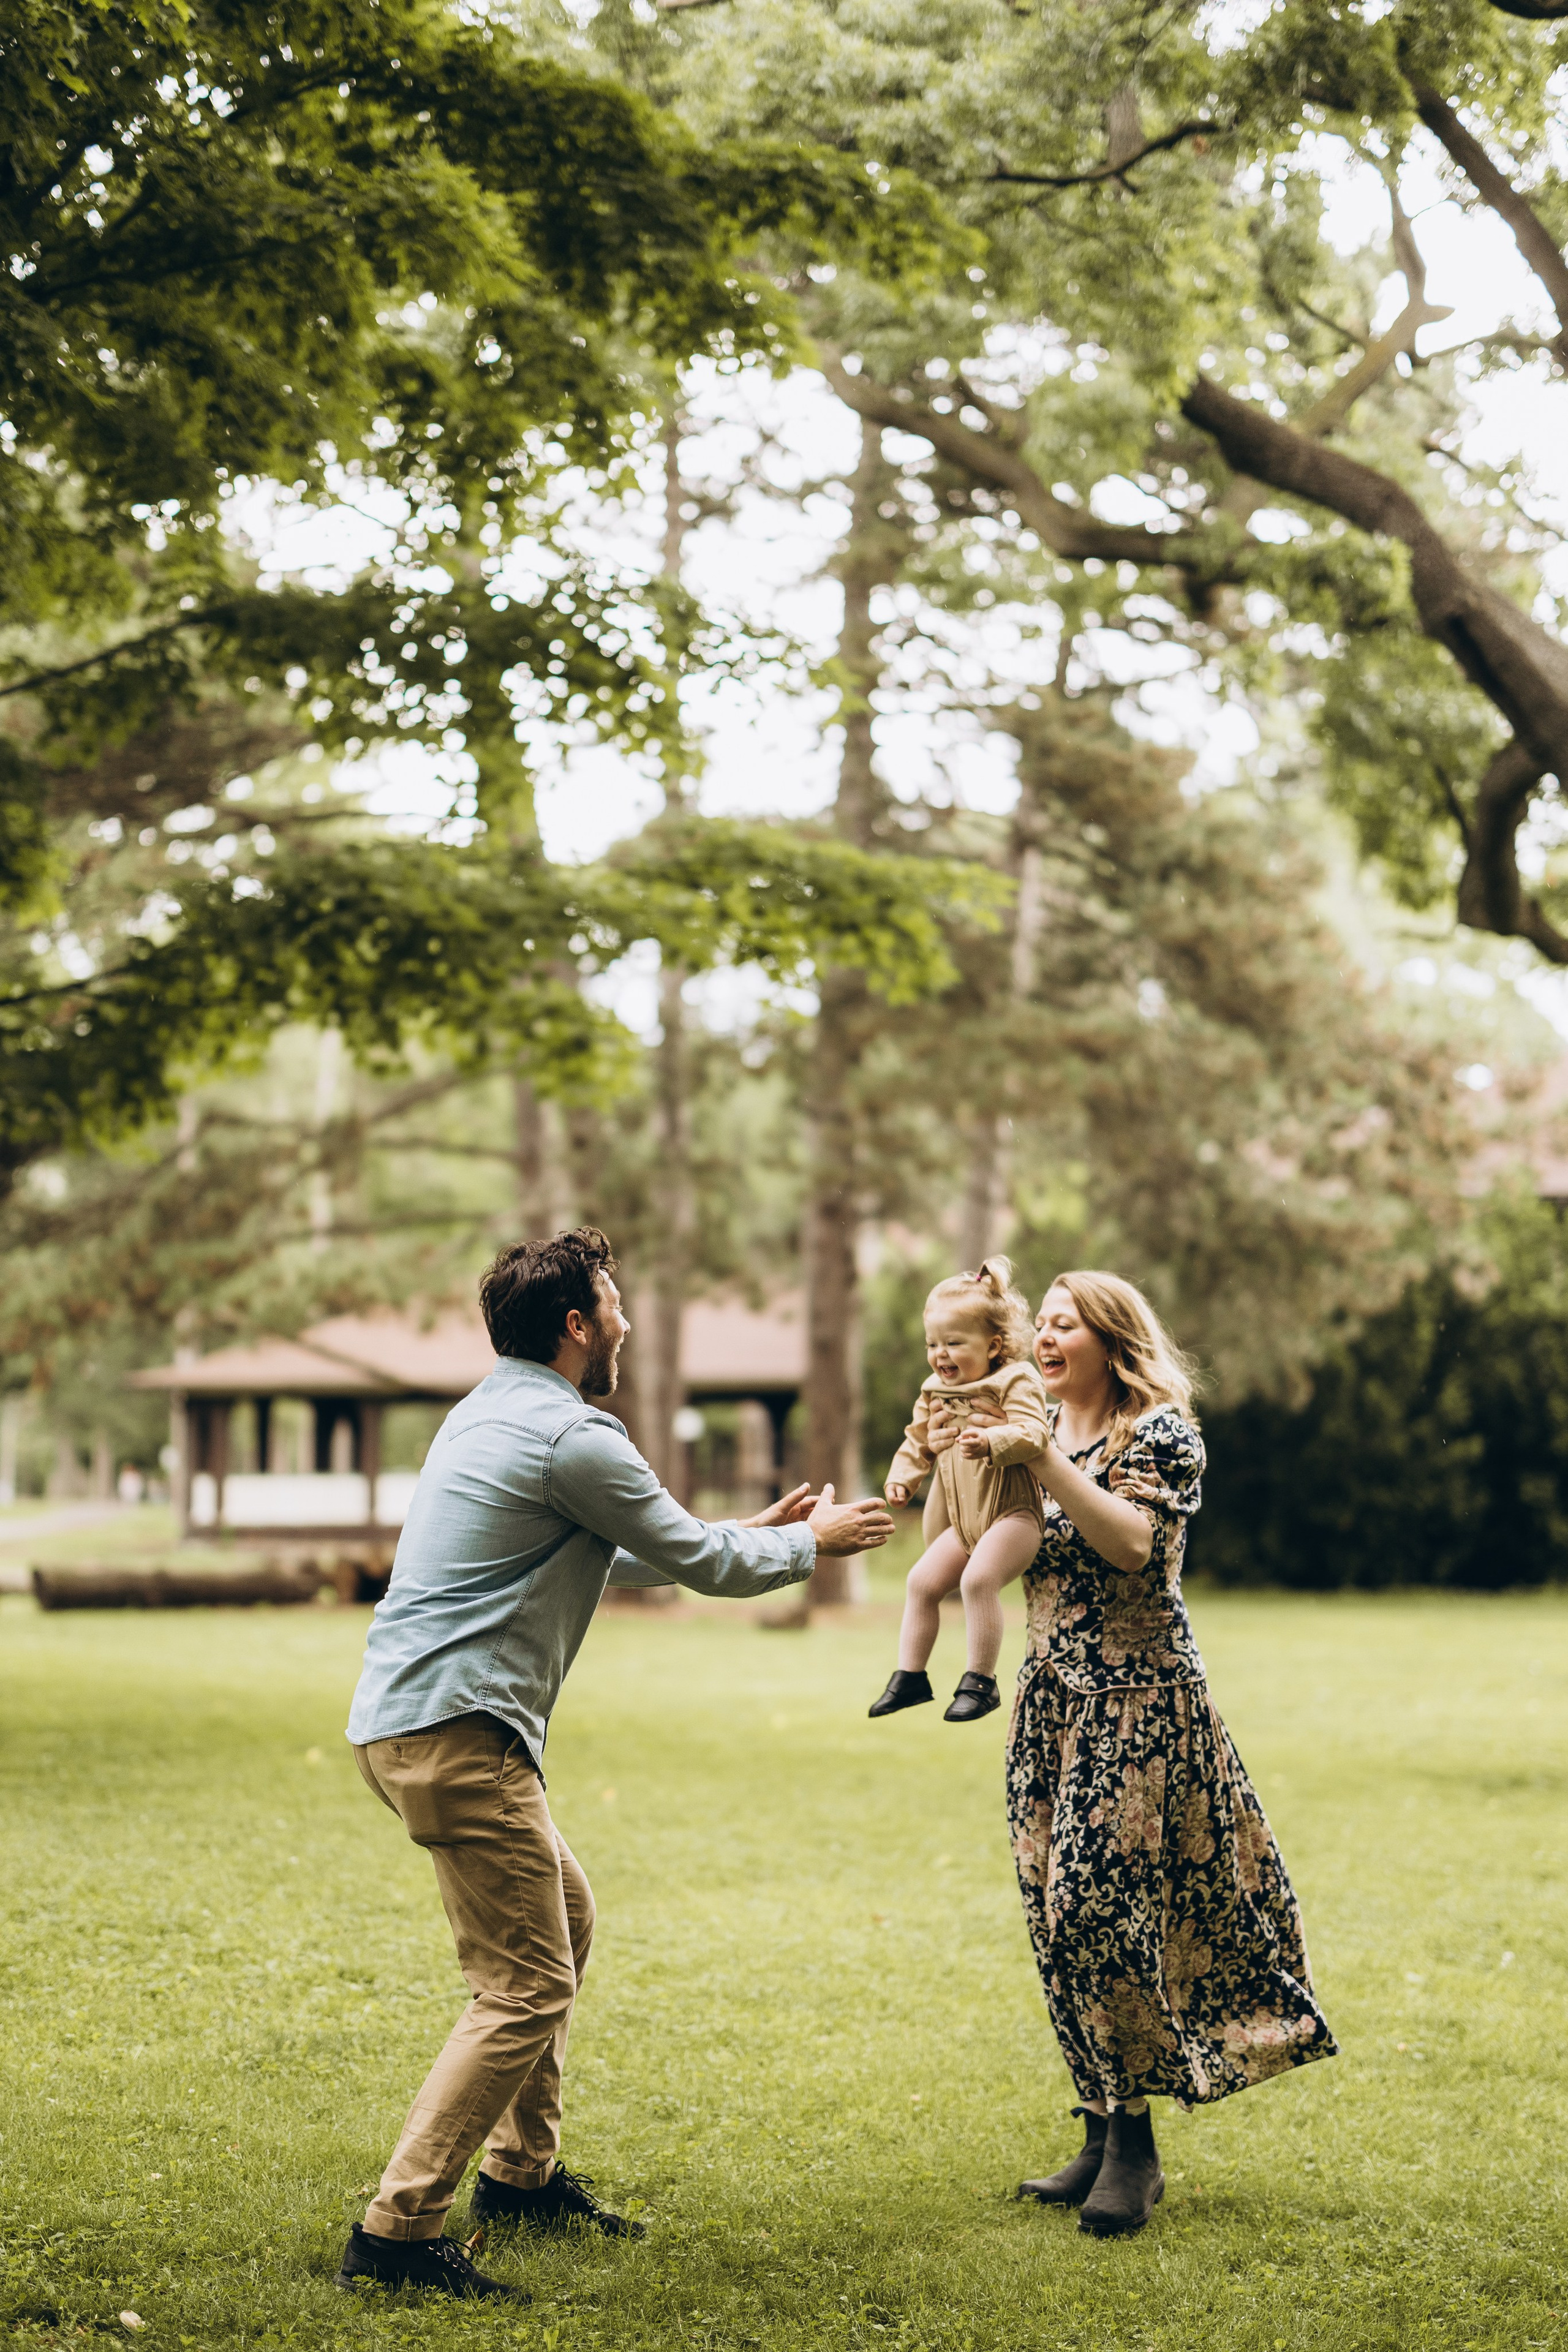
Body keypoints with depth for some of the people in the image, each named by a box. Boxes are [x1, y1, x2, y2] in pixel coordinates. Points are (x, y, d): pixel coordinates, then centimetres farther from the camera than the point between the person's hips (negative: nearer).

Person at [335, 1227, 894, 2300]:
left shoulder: (492, 1412, 19)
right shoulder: (570, 1435, -12)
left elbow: (620, 1553, 31)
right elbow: (703, 1564, -4)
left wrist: (750, 1532, 33)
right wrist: (814, 1542, 14)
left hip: (405, 1719, 11)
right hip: (457, 1729, -11)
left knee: (565, 1920, 23)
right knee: (528, 1990, -9)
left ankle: (523, 2171, 30)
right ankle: (399, 2229, -10)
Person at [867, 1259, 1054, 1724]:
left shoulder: (1016, 1382, -10)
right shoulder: (934, 1393, 13)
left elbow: (1032, 1433, -23)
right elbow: (919, 1442, 21)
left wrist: (991, 1442, -39)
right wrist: (903, 1477, 3)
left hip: (1012, 1512, -8)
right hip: (962, 1521, 8)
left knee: (978, 1578, -26)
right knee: (922, 1581, 0)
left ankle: (980, 1681, -17)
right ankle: (910, 1676, 11)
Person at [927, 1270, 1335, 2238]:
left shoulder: (1163, 1432, -5)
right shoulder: (1035, 1434, 13)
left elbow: (1131, 1543, -21)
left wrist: (1043, 1462, -24)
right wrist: (953, 1466, -4)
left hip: (1140, 1698, -7)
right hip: (1051, 1696, 7)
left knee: (1102, 1905, -13)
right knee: (1060, 1918, 5)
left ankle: (1134, 2147, -5)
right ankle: (1105, 2137, 13)